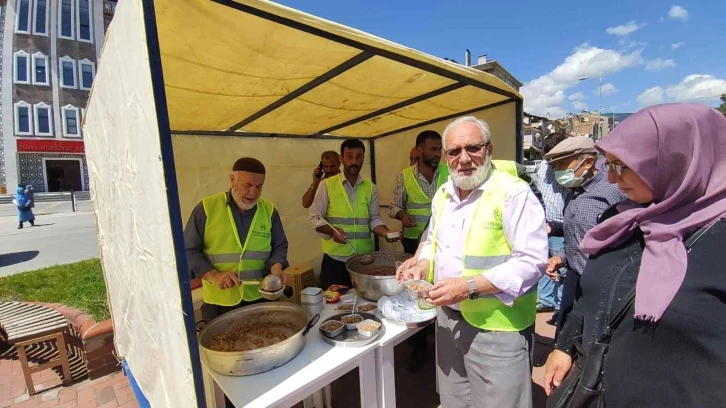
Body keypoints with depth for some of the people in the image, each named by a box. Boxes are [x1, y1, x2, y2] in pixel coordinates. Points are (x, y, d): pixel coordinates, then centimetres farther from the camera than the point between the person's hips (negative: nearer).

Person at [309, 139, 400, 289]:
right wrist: (332, 231, -20)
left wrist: (386, 232, -12)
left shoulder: (370, 187, 5)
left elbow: (374, 218, 7)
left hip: (365, 257, 3)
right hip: (335, 257, -2)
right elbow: (315, 217, -3)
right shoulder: (327, 185, -4)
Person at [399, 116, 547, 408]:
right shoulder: (443, 194, 6)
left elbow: (532, 261, -21)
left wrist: (470, 286, -27)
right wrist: (423, 266, -3)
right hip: (448, 318, 7)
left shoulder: (513, 193, -17)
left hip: (497, 327, -6)